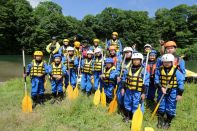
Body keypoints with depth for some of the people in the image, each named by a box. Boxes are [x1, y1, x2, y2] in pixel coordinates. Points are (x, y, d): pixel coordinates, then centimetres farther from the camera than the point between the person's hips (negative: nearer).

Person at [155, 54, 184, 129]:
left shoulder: (176, 70, -11)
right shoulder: (159, 70, -5)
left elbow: (180, 82, -9)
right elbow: (156, 80, -4)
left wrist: (180, 94, -10)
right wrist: (161, 87, -19)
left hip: (172, 91, -2)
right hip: (162, 90, 2)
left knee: (171, 107, 7)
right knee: (161, 106, 13)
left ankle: (168, 122, 29)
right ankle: (160, 120, 32)